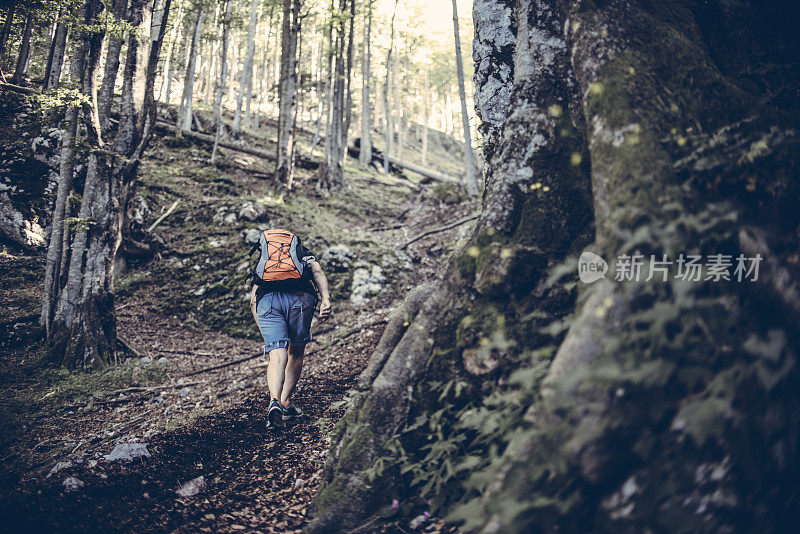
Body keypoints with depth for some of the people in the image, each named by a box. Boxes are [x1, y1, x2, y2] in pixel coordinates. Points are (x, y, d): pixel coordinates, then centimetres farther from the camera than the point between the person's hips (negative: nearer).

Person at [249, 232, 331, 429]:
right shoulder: (306, 256, 35)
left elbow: (253, 301, 26)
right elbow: (317, 272, 9)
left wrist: (266, 334, 25)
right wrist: (326, 299, -6)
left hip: (267, 300, 1)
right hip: (299, 298, -1)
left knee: (278, 357, -7)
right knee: (296, 353, 19)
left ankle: (275, 401, -30)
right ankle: (286, 404, 18)